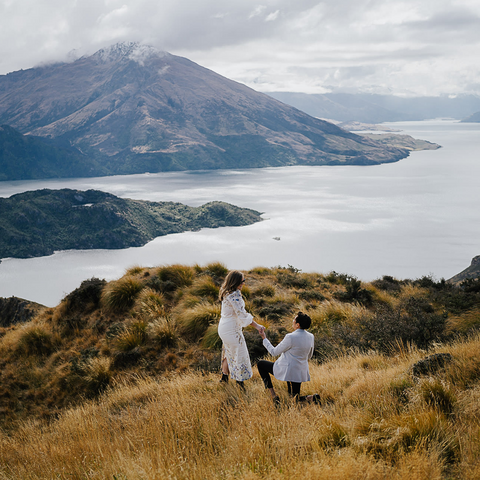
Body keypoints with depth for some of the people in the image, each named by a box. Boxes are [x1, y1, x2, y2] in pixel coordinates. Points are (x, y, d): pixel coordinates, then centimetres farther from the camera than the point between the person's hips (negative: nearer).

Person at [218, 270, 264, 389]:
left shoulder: (226, 293, 5)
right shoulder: (234, 295, -24)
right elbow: (242, 314, -27)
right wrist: (256, 325, -27)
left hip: (223, 326, 10)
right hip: (232, 329, -10)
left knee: (228, 352, 24)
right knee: (239, 354, 1)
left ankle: (224, 377, 37)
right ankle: (240, 382, 7)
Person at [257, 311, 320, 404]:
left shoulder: (290, 337, -23)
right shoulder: (311, 337, -3)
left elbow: (274, 352, -11)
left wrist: (264, 338, -1)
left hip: (287, 371, -6)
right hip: (301, 371, 6)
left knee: (260, 364, 14)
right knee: (295, 397, 24)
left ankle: (273, 395, 7)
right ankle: (311, 398, -9)